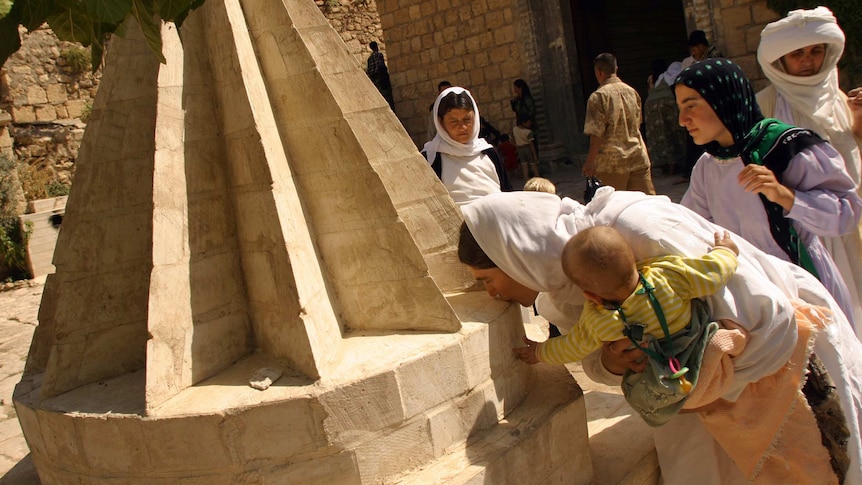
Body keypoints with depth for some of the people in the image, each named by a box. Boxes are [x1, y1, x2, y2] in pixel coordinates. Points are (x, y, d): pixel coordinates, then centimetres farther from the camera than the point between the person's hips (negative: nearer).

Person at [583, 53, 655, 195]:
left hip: (612, 163, -5)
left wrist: (590, 162, -9)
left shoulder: (598, 96, -10)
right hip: (638, 158, 5)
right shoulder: (632, 91, 8)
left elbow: (597, 134, -15)